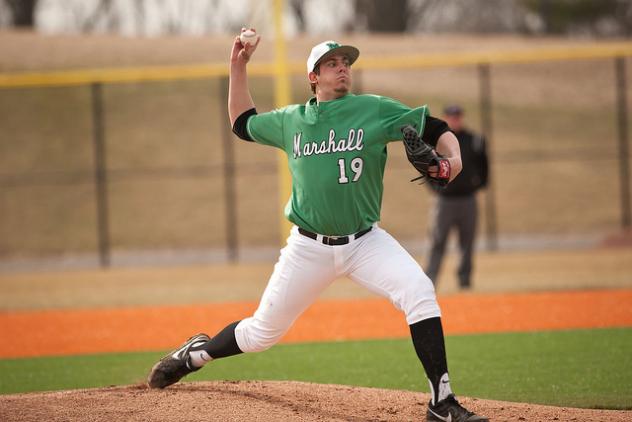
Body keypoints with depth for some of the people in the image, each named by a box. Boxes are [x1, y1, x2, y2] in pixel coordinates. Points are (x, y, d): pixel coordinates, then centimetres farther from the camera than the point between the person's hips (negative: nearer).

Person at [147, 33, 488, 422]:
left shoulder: (376, 111, -2)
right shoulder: (291, 120, 7)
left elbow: (437, 129, -4)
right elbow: (243, 124, 25)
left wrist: (453, 158, -25)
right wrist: (239, 67, 17)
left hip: (365, 242, -1)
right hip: (308, 249, 2)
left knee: (419, 291, -27)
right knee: (262, 332, 8)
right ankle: (197, 353, 40)